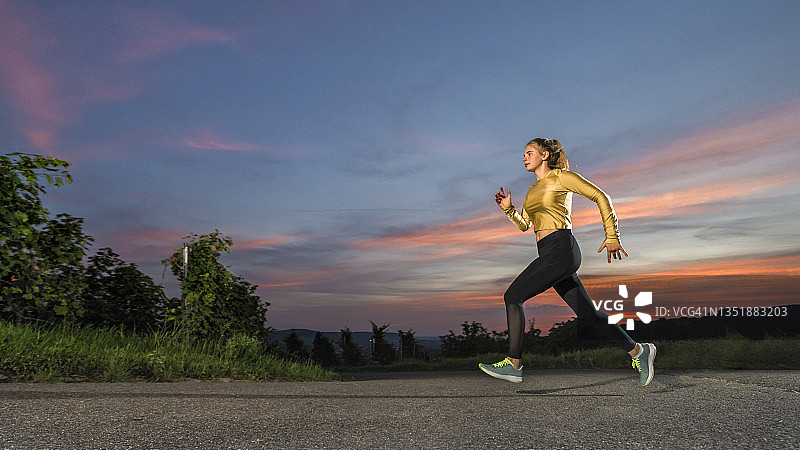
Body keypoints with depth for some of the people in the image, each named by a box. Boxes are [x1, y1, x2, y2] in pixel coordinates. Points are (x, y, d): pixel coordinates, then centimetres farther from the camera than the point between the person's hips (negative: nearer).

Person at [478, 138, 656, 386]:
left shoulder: (561, 177, 0)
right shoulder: (533, 189, 23)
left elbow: (601, 197, -4)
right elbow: (523, 224, 24)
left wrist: (612, 237, -9)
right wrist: (508, 208, 6)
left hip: (561, 249, -8)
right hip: (549, 254, 8)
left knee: (513, 296, -13)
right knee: (587, 312, 10)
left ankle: (513, 364, -7)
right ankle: (638, 351, 24)